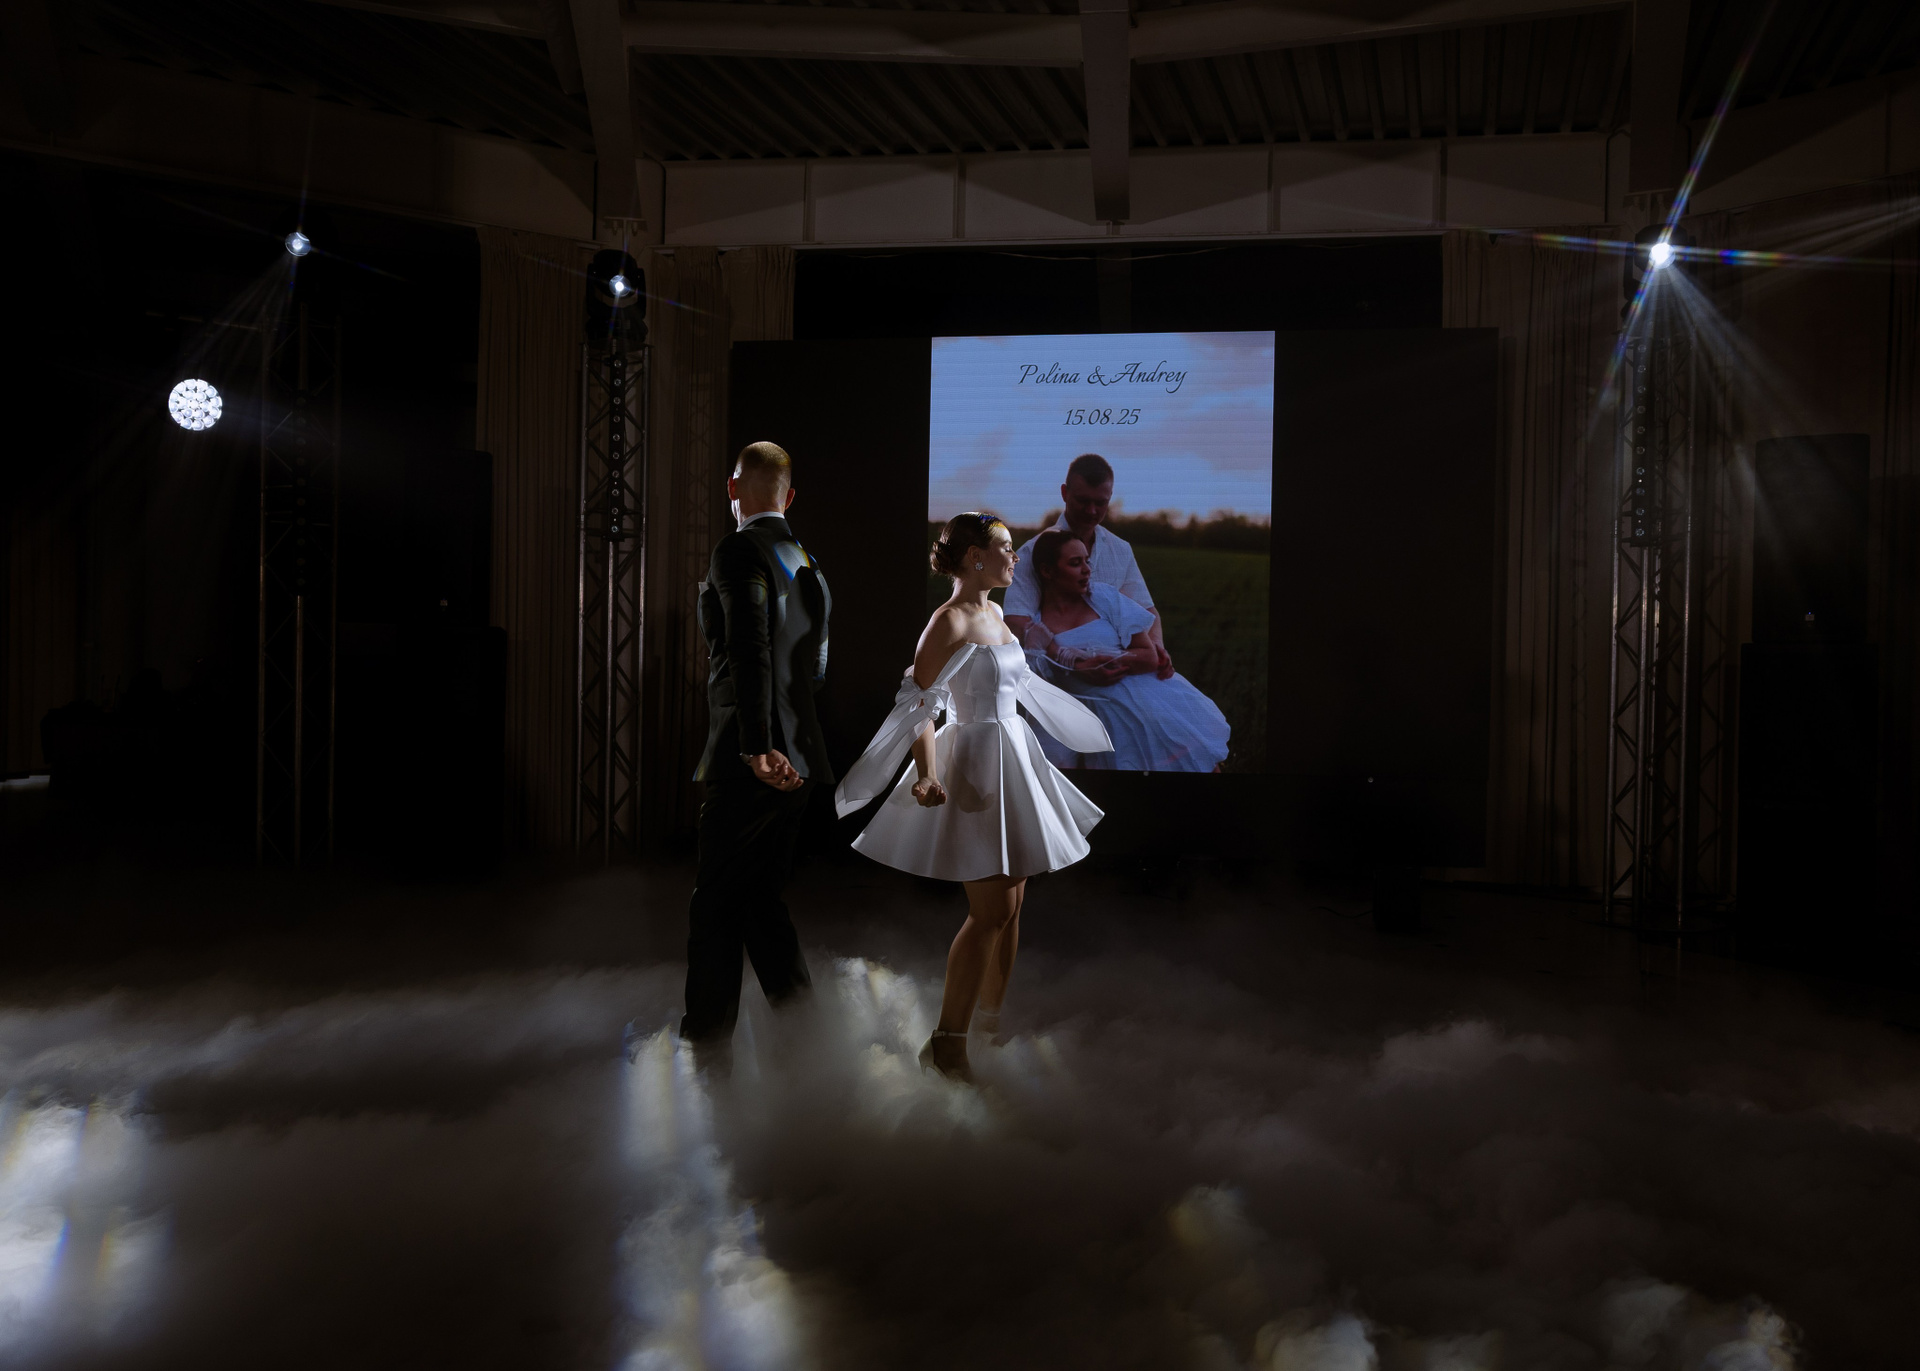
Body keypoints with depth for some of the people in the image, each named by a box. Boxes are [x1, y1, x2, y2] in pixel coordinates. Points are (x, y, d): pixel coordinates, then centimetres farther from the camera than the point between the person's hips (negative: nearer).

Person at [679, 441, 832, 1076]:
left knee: (715, 910, 3)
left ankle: (709, 1052, 11)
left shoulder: (738, 551, -10)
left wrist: (757, 747, -27)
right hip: (799, 761, 8)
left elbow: (751, 651, -23)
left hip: (750, 764, -8)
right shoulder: (808, 564, 14)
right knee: (760, 898, 17)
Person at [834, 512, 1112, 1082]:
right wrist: (927, 777, -30)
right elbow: (918, 704, -19)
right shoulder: (949, 621, -15)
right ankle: (946, 1042, -1)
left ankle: (993, 1015, 27)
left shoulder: (996, 614, 10)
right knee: (990, 912, -9)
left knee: (1011, 902, 13)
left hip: (1013, 760, 9)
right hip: (975, 764, -9)